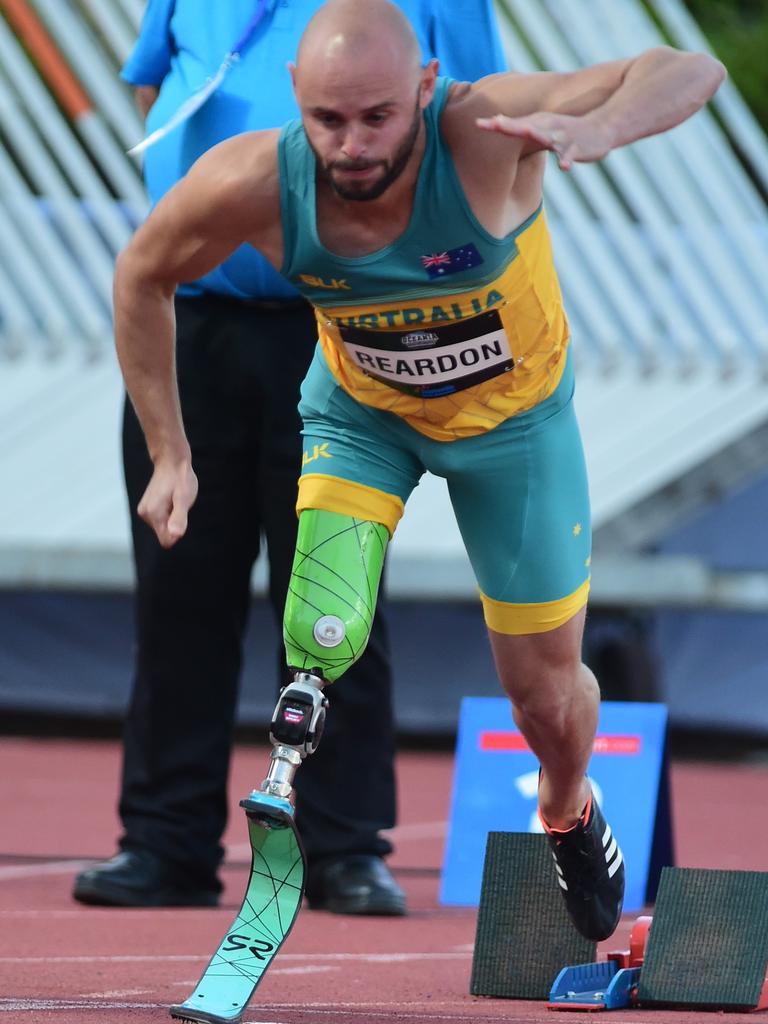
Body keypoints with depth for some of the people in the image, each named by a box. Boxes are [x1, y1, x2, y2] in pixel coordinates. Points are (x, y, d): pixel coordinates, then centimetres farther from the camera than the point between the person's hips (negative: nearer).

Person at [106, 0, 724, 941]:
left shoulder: (481, 132, -39)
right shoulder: (252, 185, -32)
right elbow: (142, 278, -10)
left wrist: (597, 131, -66)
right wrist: (169, 455, -11)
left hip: (511, 415, -1)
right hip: (358, 412, 1)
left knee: (546, 693, 12)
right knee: (322, 640, -23)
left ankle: (567, 813, 46)